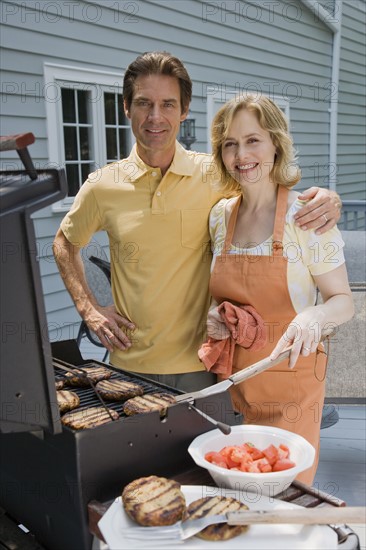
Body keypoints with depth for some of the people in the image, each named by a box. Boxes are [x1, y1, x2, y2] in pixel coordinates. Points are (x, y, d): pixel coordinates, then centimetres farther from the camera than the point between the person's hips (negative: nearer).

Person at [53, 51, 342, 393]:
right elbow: (65, 244, 14)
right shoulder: (103, 185, -3)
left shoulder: (215, 175, -7)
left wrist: (326, 201, -19)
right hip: (130, 363, 1)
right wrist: (88, 308, 3)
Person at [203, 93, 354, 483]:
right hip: (232, 380, 5)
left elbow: (343, 301, -9)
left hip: (289, 383, -4)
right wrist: (214, 316, -6)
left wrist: (313, 317, -30)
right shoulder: (220, 216, 2)